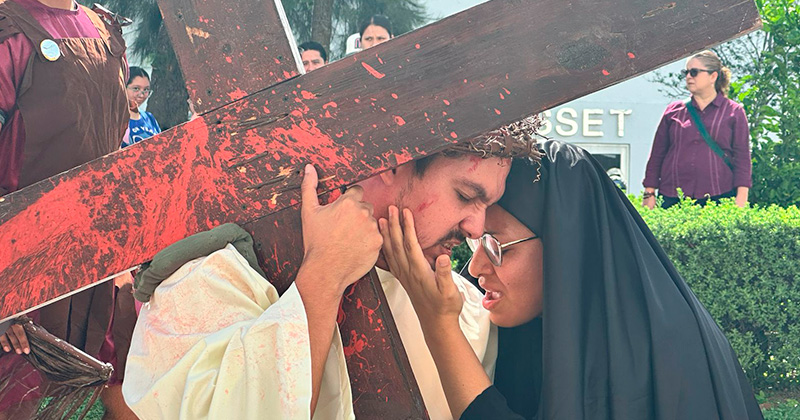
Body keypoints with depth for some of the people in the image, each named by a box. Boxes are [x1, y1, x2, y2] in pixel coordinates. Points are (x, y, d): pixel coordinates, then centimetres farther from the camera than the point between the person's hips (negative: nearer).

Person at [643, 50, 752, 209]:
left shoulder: (734, 112, 10)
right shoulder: (673, 111, 14)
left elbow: (742, 158, 6)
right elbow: (657, 155, 13)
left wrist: (741, 198, -4)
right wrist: (649, 193, 6)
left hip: (718, 197, -1)